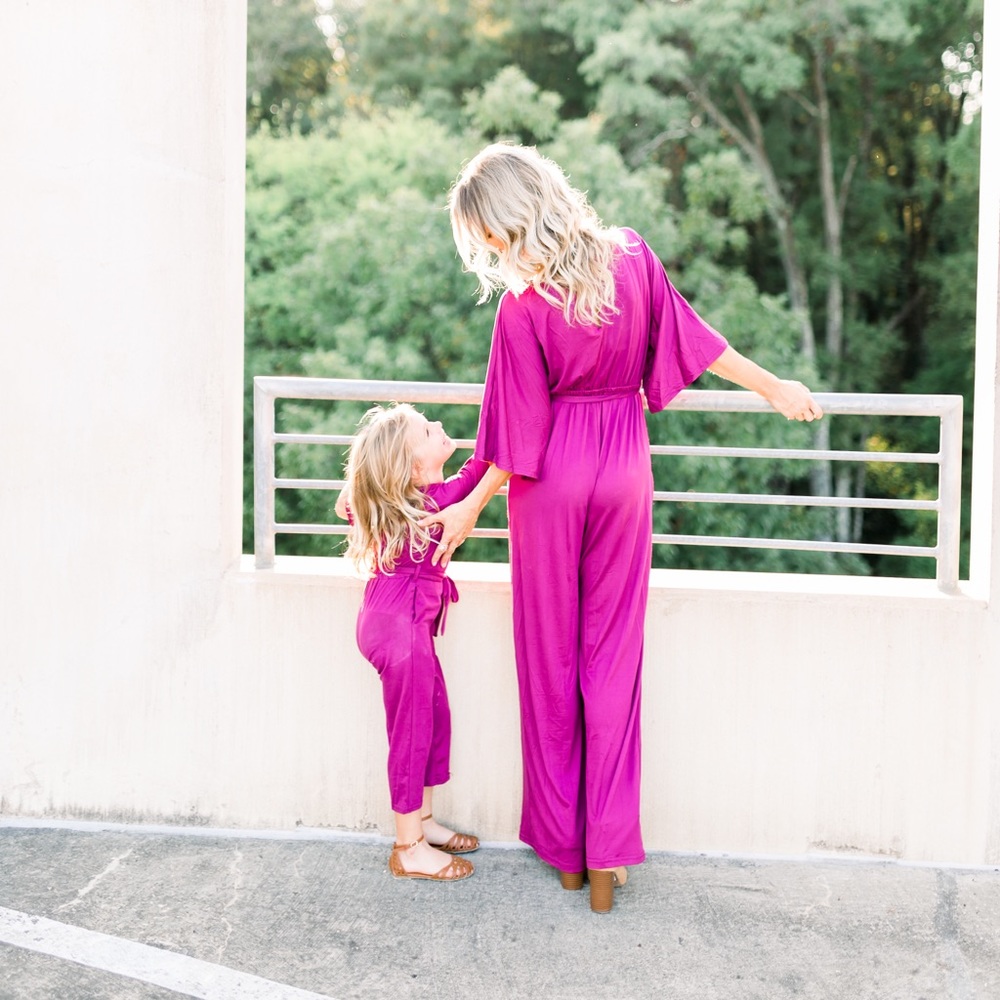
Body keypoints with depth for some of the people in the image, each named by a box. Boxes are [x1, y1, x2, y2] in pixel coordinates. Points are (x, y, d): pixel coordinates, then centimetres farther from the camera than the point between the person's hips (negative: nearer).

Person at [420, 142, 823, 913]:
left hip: (553, 482, -3)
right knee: (613, 657, 9)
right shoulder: (632, 257, -7)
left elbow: (519, 441, -12)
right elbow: (695, 341, 1)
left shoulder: (524, 311, -18)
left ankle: (562, 844, 21)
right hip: (624, 472, 4)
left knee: (551, 659, 11)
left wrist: (472, 508, 0)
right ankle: (609, 851, 11)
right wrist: (775, 388, 13)